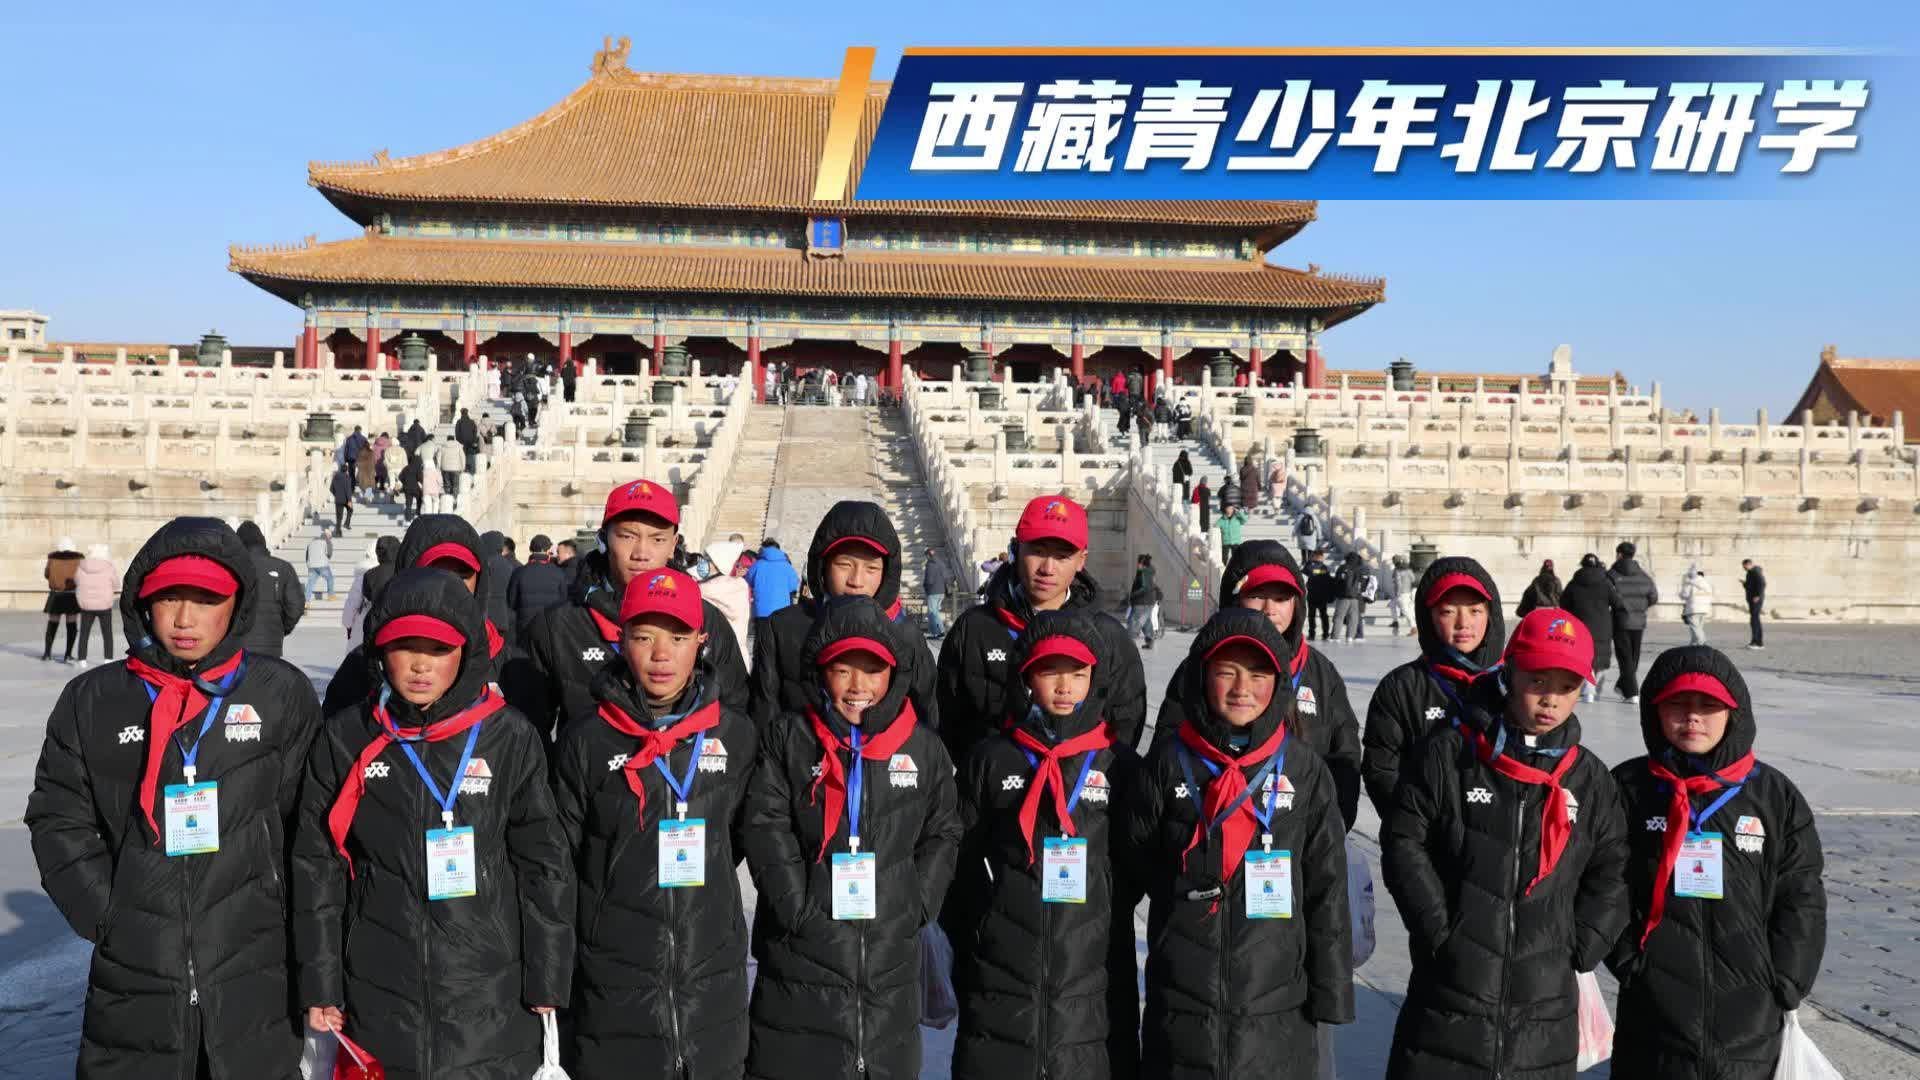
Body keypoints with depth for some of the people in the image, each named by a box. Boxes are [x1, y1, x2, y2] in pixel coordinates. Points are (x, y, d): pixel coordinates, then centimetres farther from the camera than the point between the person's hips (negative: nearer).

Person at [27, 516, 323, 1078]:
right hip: (132, 978, 1)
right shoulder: (93, 699, 4)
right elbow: (60, 820, 6)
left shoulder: (283, 694, 0)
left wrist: (285, 912, -1)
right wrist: (108, 916, -2)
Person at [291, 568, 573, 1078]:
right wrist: (320, 984, 2)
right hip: (378, 999, 1)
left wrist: (547, 981, -1)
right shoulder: (346, 739, -1)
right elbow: (317, 867, 4)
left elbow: (545, 864, -1)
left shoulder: (510, 738, -5)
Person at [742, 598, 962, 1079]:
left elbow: (943, 836, 10)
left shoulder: (924, 749, 7)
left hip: (891, 958, 2)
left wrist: (915, 906, -2)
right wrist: (801, 909, -12)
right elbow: (766, 830, -5)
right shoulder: (786, 738, 1)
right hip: (801, 953, -2)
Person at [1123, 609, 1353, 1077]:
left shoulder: (1305, 772, 1)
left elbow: (1327, 892, 4)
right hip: (1181, 1002, 0)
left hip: (1277, 1006, 0)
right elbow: (1133, 865, 9)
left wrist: (1331, 995, 3)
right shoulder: (1170, 765, 0)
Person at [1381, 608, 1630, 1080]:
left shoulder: (1592, 778, 5)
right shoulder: (1450, 753, -6)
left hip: (1546, 1001, 3)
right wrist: (1439, 928, -10)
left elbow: (1610, 876, 11)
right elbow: (1403, 843, -5)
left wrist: (1579, 946, 1)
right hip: (1448, 989, -3)